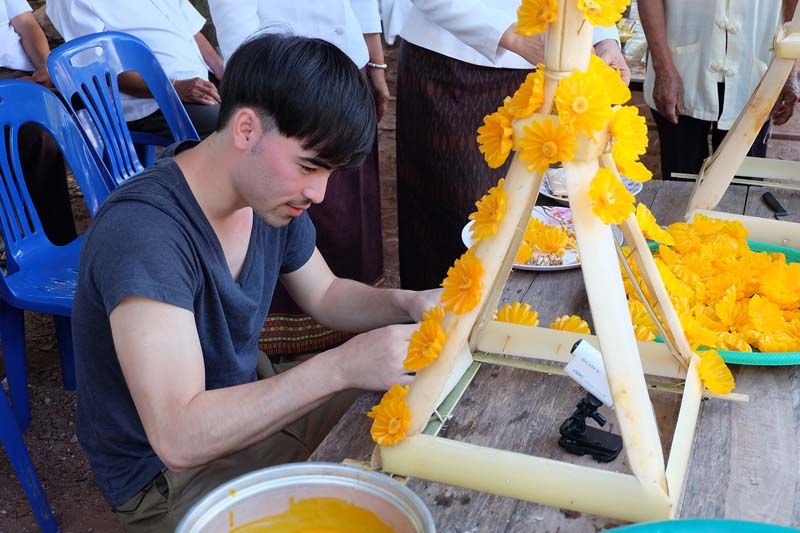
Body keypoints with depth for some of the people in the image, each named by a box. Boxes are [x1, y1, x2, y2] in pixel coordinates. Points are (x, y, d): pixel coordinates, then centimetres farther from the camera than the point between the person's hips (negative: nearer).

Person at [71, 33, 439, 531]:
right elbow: (179, 438, -37)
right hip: (167, 473, -7)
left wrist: (408, 304, -13)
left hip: (252, 398, 8)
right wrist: (342, 366, -40)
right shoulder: (143, 232, -34)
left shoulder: (271, 190, -9)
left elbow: (325, 294, 8)